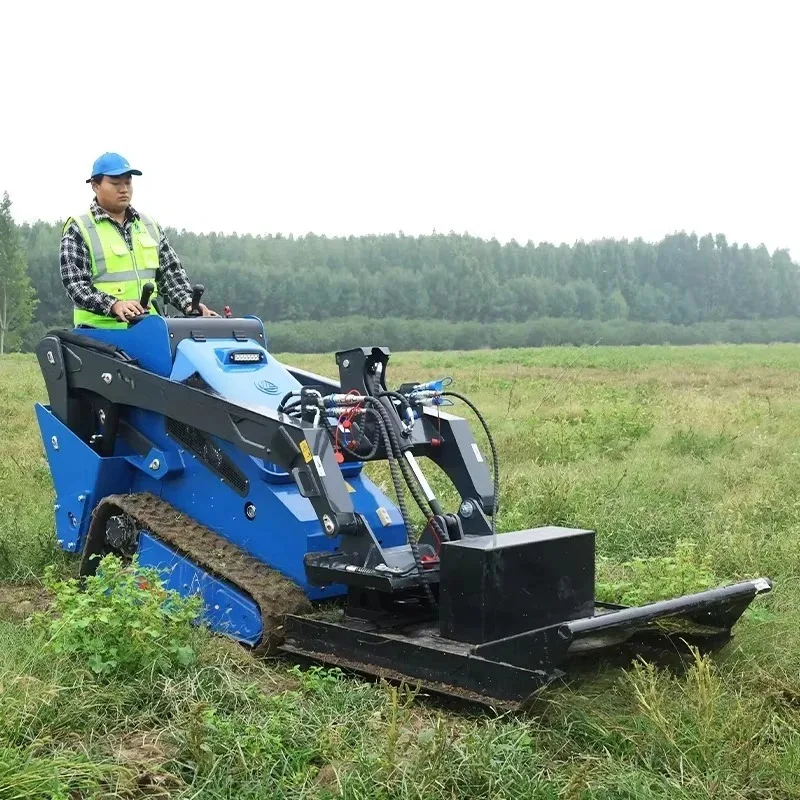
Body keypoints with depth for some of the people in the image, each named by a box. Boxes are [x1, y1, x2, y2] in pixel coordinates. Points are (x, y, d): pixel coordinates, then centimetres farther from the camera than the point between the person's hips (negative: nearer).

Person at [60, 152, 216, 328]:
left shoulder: (150, 227, 18)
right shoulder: (78, 230, 2)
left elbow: (170, 272, 15)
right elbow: (75, 284, -8)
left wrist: (189, 304, -4)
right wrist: (114, 305, -24)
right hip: (100, 332, -4)